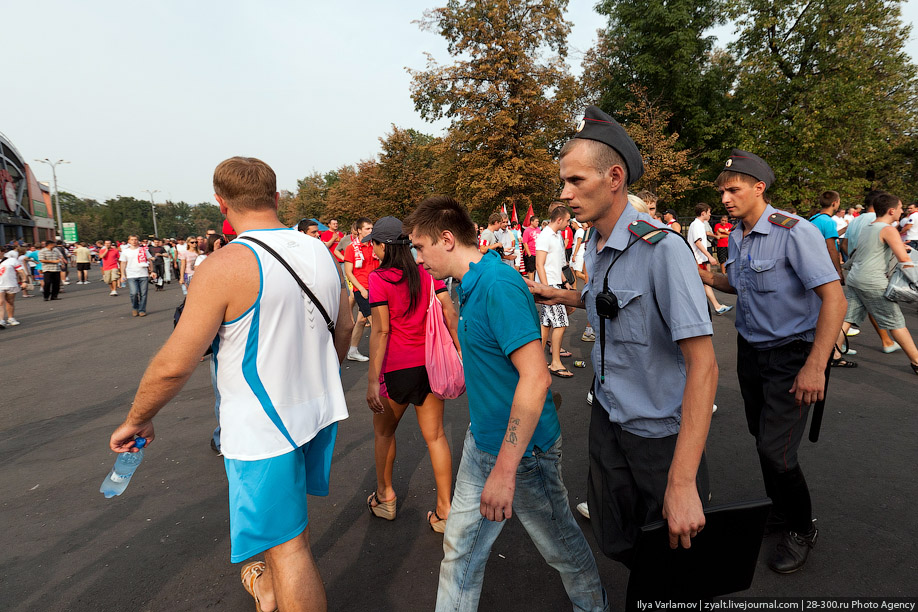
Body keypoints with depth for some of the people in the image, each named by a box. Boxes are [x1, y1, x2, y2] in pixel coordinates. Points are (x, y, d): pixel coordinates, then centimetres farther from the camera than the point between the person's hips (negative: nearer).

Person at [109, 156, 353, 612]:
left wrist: (137, 420, 0)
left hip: (263, 425, -7)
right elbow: (344, 326, 11)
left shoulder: (226, 266, -21)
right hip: (319, 410, 8)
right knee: (279, 516, 29)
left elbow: (173, 365, -18)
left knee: (288, 545, 7)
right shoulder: (320, 252, 0)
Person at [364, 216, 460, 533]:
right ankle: (444, 510, 16)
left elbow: (381, 331, -16)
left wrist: (373, 380, -15)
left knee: (383, 431, 19)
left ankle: (385, 496, 34)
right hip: (431, 364, 4)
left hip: (397, 368, -4)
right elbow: (451, 315, -2)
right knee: (435, 436, 10)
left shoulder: (379, 278, -12)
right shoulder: (427, 273, 3)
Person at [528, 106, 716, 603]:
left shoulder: (662, 249, -24)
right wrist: (564, 297, 4)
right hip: (608, 418, 7)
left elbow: (702, 364, -28)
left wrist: (682, 481, -31)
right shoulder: (594, 246, 3)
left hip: (660, 433, -7)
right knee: (615, 542, 20)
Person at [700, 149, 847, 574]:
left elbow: (834, 298, -23)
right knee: (762, 437, 16)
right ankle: (779, 512, 37)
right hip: (750, 348, 7)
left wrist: (815, 366, -29)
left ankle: (802, 531, 18)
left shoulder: (794, 231, -20)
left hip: (791, 354, -7)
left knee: (776, 450, -7)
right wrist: (706, 277, 0)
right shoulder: (735, 236, 4)